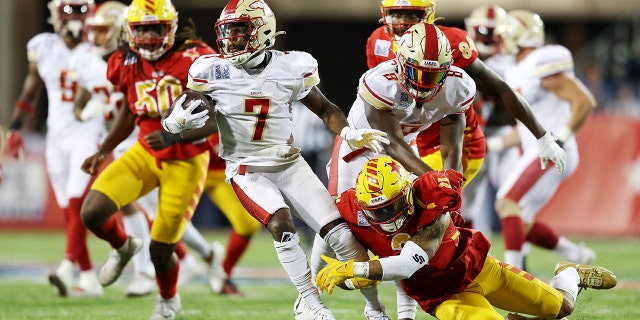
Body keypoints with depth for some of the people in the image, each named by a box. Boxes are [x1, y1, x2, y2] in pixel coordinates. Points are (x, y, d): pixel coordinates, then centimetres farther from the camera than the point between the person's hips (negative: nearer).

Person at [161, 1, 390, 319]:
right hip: (246, 170, -2)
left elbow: (324, 109, 7)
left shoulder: (291, 67, -7)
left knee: (340, 233, -7)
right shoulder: (213, 70, -9)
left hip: (288, 164, 2)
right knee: (282, 226, -28)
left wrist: (349, 133, -11)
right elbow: (177, 118, -2)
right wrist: (177, 121, -26)